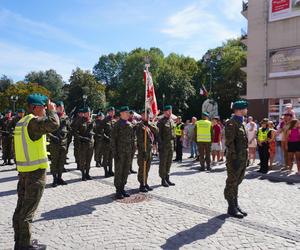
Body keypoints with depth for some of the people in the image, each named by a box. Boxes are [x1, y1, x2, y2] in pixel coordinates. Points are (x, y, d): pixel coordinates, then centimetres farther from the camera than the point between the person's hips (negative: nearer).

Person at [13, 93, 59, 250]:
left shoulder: (21, 122, 12)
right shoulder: (34, 121, -16)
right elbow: (53, 124, -32)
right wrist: (52, 110, -18)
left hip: (23, 171, 9)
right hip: (36, 172, -9)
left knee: (21, 207, 15)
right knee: (28, 210, 0)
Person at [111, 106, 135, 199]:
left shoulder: (130, 125, 11)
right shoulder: (117, 125, -6)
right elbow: (113, 139, -9)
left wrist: (132, 151, 10)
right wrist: (115, 153, -14)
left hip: (128, 152, 6)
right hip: (120, 152, -6)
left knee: (126, 171, 10)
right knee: (118, 171, 1)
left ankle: (122, 188, 23)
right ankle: (118, 191, 10)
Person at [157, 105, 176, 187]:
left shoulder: (171, 120, 13)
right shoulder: (161, 121, -9)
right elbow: (158, 134, -12)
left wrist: (173, 142, 15)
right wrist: (160, 144, -17)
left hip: (171, 144, 7)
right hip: (164, 145, -7)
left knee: (169, 162, 12)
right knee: (163, 162, 1)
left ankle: (167, 178, 22)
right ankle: (163, 180, 9)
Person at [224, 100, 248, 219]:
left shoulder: (241, 123, 16)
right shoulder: (231, 123, -13)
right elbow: (229, 142, -19)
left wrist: (245, 158, 18)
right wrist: (234, 158, -22)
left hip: (243, 158, 9)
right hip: (235, 158, -9)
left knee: (237, 182, 16)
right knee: (232, 183, 1)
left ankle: (235, 205, 26)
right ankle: (231, 208, 11)